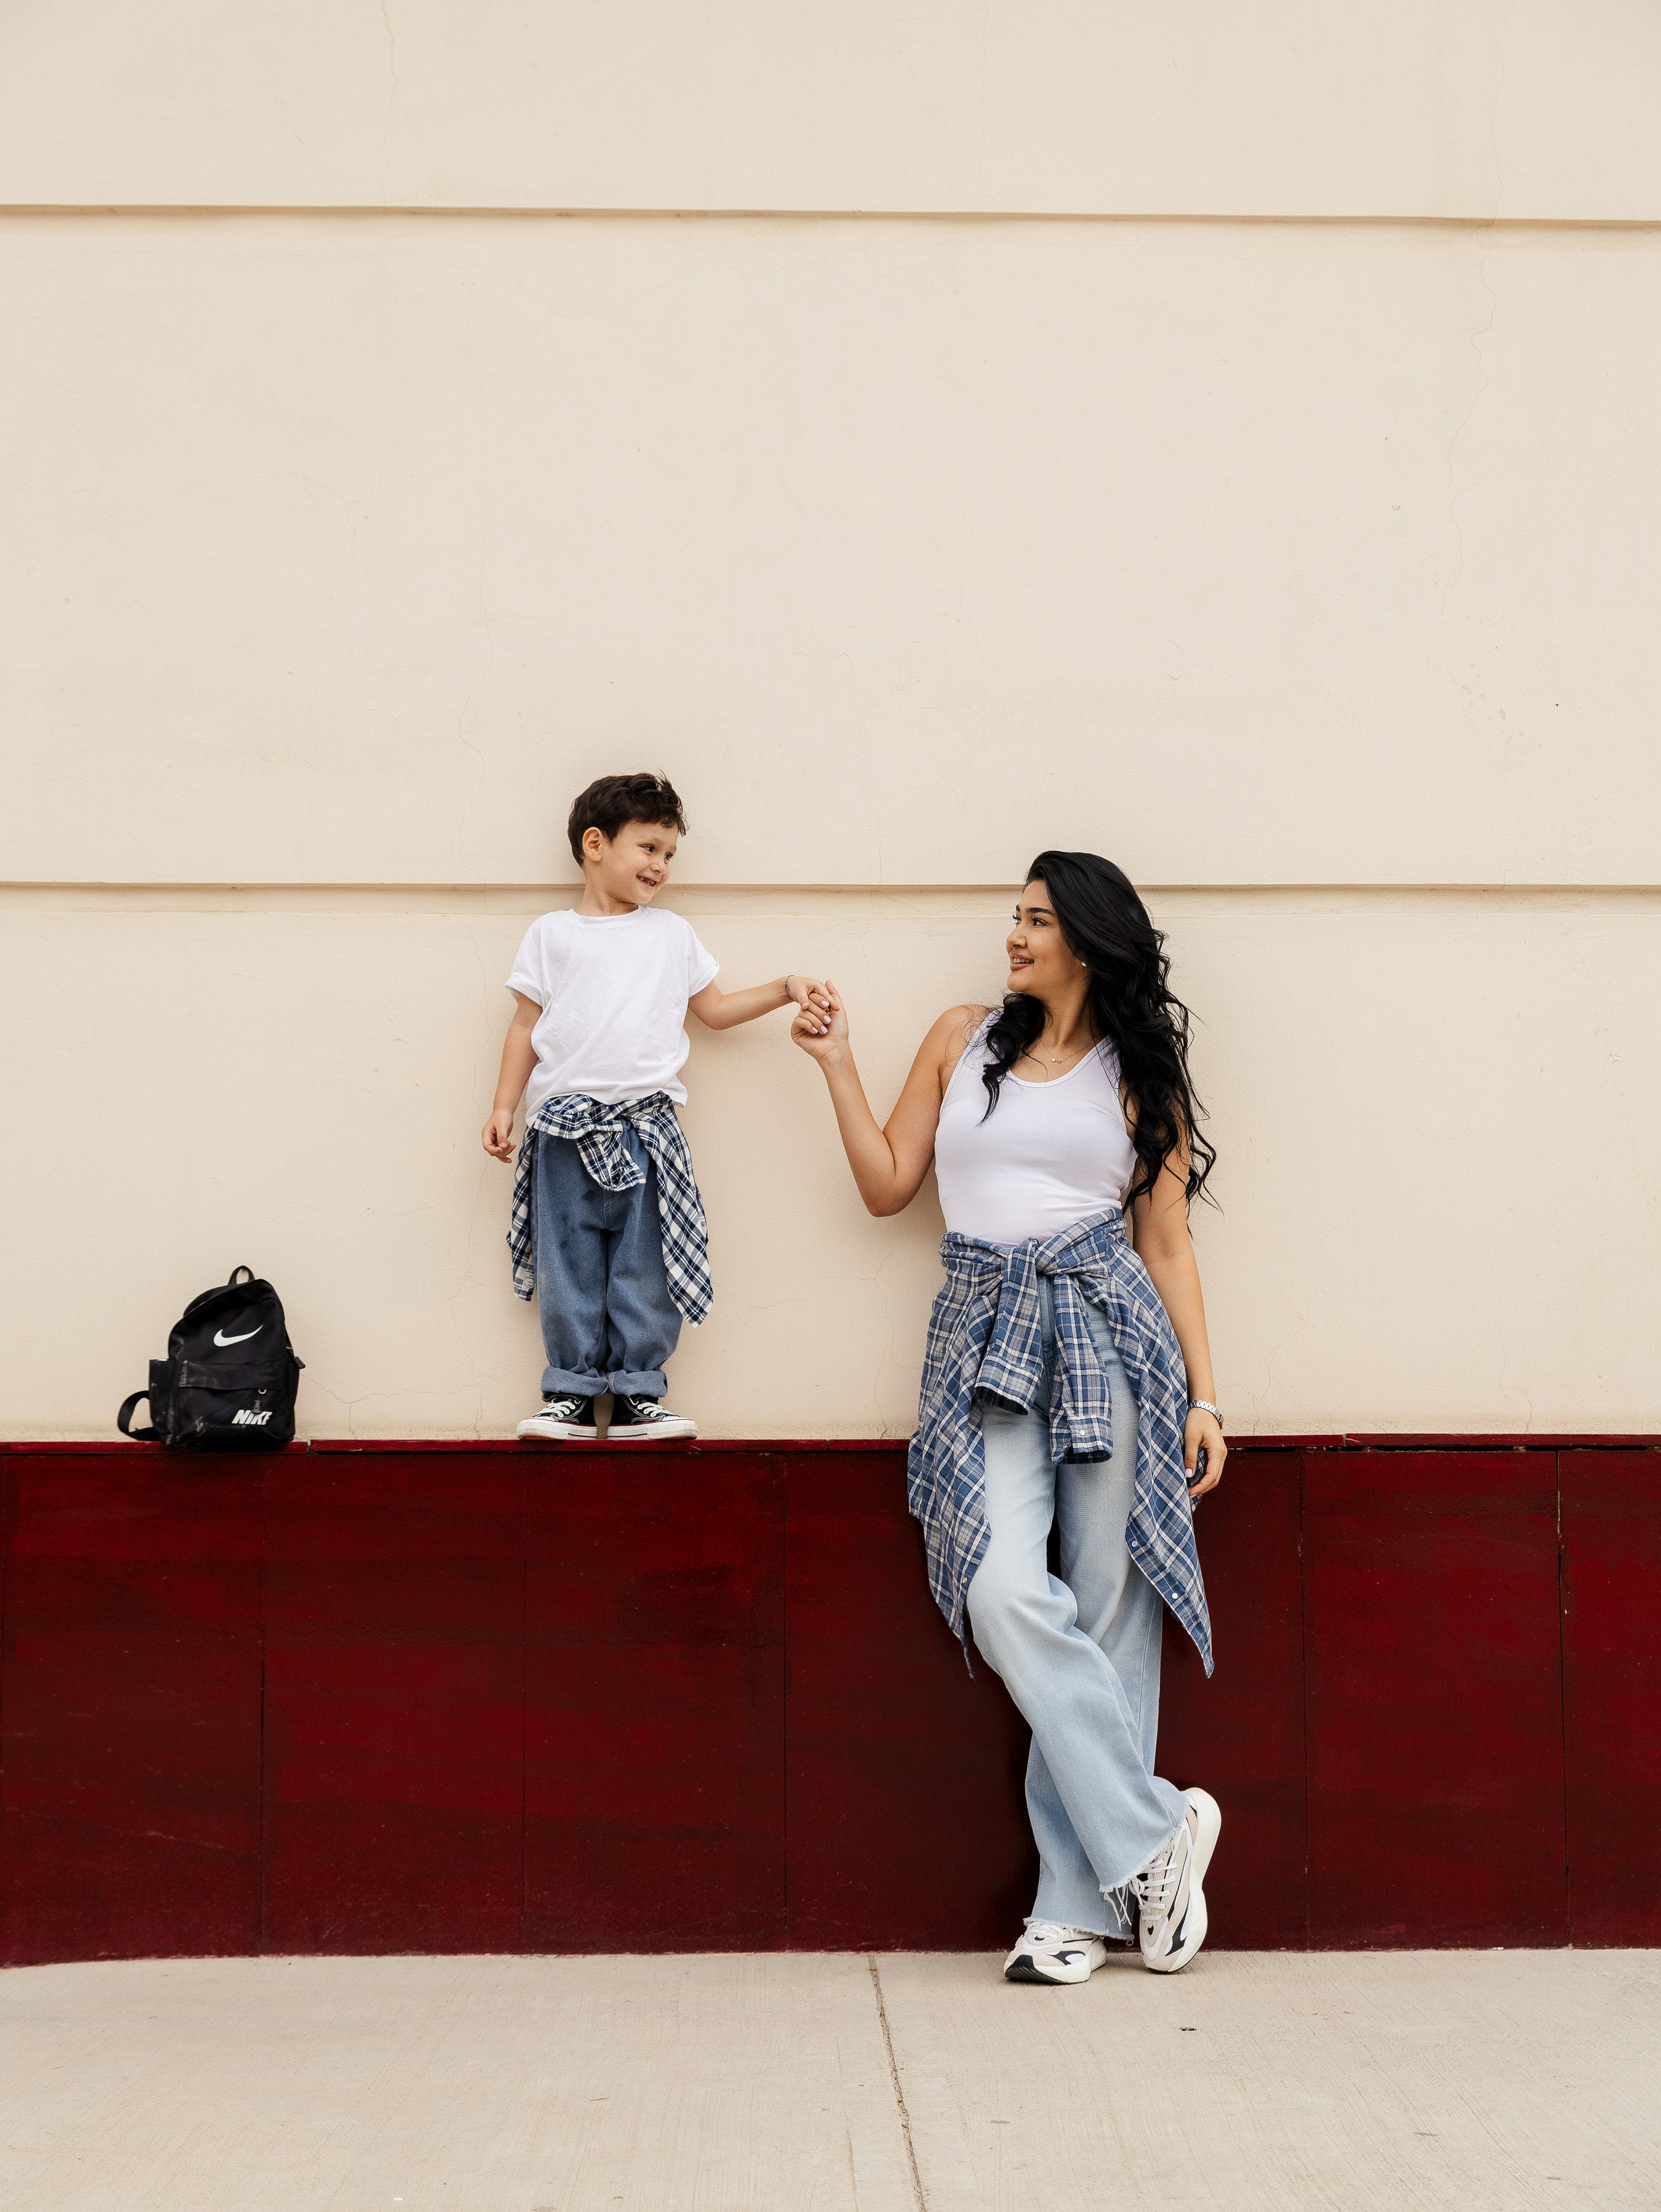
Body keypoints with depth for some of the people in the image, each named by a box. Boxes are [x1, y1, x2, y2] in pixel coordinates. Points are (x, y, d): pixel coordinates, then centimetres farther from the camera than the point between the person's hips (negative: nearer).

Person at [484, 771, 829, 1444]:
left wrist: (785, 990, 9)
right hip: (564, 1127, -1)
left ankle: (636, 1394, 8)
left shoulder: (672, 934, 14)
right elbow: (526, 1025, 9)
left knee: (644, 1269, 1)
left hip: (645, 1126, 1)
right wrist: (503, 1109, 4)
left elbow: (715, 1009, 20)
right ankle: (573, 1393, 11)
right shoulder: (553, 934, 8)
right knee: (568, 1266, 1)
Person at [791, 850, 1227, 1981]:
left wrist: (1205, 1397, 2)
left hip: (1105, 1329, -1)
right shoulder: (964, 1038, 16)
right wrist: (837, 1061, 11)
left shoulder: (1141, 1073, 11)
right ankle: (1153, 1832, -4)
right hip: (986, 1340, 1)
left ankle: (1081, 1903, 5)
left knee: (1106, 1609, -4)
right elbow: (888, 1184, 15)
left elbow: (1167, 1244, 9)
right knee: (1007, 1595, -18)